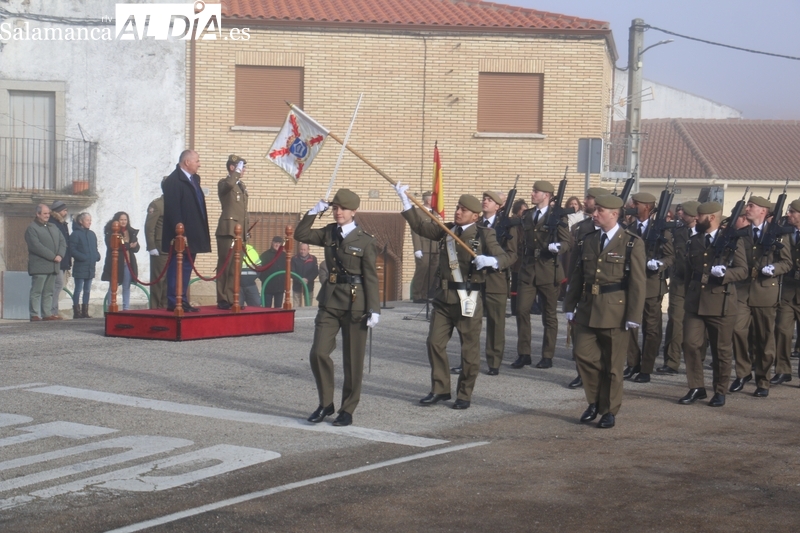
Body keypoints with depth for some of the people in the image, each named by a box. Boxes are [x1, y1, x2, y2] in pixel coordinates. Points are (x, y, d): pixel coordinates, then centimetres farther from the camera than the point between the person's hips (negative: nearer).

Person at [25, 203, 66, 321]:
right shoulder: (32, 228, -4)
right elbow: (36, 246, -15)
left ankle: (47, 314, 11)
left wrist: (60, 255, -6)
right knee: (36, 291, -6)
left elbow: (62, 242, 13)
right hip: (39, 266, -7)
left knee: (49, 292, 8)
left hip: (53, 266, 7)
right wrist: (53, 257, -17)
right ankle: (34, 315, -6)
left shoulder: (53, 227, 20)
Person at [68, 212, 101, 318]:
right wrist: (83, 257, -21)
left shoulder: (92, 234, 13)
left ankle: (85, 312, 15)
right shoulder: (76, 234, -8)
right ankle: (76, 312, 0)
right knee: (78, 289, -3)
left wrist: (97, 256, 0)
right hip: (80, 267, -7)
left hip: (90, 267, 7)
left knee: (87, 290, 9)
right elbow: (72, 250, -13)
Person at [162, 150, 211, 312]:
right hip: (181, 236, -9)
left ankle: (182, 301, 18)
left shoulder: (194, 179, 15)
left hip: (192, 235, 9)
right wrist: (180, 233, -23)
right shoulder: (173, 180, -13)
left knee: (186, 268, 12)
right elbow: (172, 209, -19)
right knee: (177, 268, -5)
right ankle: (173, 303, -1)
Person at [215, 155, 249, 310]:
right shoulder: (224, 183, -3)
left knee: (235, 268, 7)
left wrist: (247, 228, 16)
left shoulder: (242, 186, 20)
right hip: (228, 229, -7)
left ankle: (231, 299, 10)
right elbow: (229, 184, -31)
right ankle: (222, 300, -2)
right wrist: (237, 172, -17)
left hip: (240, 231, 7)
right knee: (224, 266, -4)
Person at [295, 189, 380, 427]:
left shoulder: (365, 240, -6)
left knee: (353, 360, 4)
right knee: (318, 353, -4)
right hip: (330, 300, 4)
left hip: (355, 302, -4)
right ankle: (325, 403, 12)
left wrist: (374, 309, -11)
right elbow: (300, 235, 11)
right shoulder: (329, 233, 8)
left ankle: (347, 410, 16)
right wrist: (314, 212, 1)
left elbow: (371, 277, -7)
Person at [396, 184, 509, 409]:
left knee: (469, 349, 3)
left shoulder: (485, 235, -4)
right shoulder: (447, 230, 11)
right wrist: (405, 200, 1)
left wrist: (490, 260, -32)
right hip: (444, 297, 5)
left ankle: (464, 394, 15)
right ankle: (439, 389, 16)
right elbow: (420, 226, 9)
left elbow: (505, 258, -10)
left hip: (469, 299, -5)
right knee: (435, 342, 4)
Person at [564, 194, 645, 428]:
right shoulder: (588, 240, 10)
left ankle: (609, 411, 16)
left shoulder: (632, 243, -6)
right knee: (583, 354, -2)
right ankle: (594, 401, 20)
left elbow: (638, 283, -8)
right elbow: (576, 276, 13)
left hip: (615, 311, -4)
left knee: (612, 364, 3)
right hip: (587, 310, 4)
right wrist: (570, 307, 9)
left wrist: (633, 316, -12)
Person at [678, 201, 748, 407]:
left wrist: (724, 273, -23)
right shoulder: (693, 241, 12)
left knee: (721, 350, 4)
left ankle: (720, 391, 17)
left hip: (721, 303, -4)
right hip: (695, 303, 4)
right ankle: (697, 388, 5)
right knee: (690, 343, -6)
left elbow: (742, 270, -5)